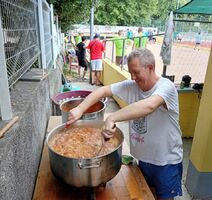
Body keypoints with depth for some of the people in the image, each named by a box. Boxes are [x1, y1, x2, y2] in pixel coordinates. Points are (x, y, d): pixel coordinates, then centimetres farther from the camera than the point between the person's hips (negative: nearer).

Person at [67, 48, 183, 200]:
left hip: (167, 161, -5)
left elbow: (149, 105, -45)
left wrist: (112, 118, -47)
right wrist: (80, 109, -23)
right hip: (144, 157, 5)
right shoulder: (131, 86, -7)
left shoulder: (166, 86, -24)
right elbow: (103, 91, -9)